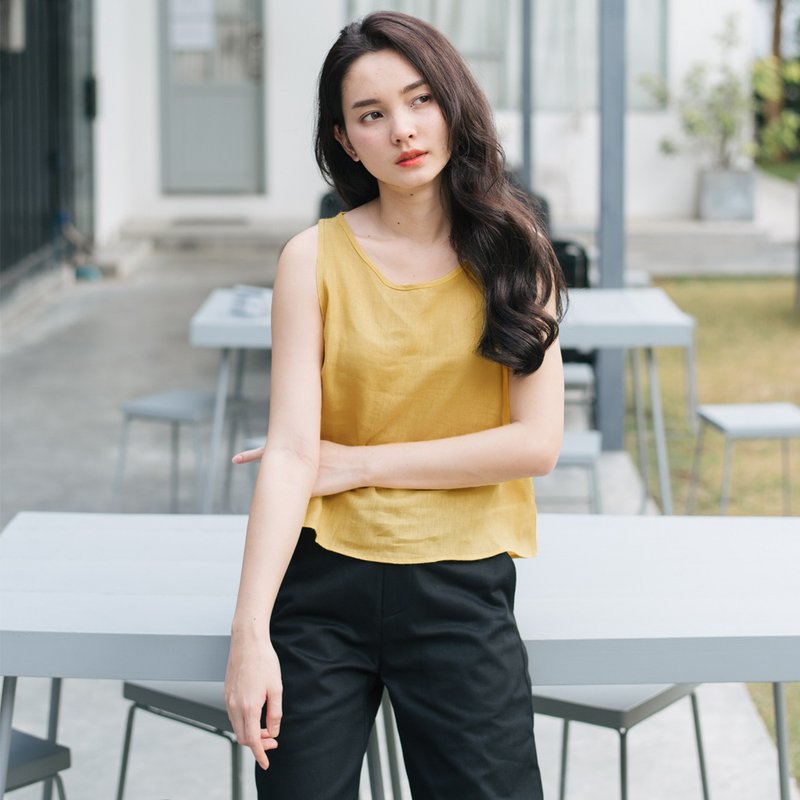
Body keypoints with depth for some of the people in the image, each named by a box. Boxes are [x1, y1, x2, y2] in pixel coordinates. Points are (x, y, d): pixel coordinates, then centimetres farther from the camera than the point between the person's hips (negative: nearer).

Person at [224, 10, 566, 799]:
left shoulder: (511, 251, 1)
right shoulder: (316, 258, -3)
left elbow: (537, 443, -5)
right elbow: (290, 451, -10)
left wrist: (359, 463, -8)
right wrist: (250, 632, -19)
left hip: (462, 586, 1)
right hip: (322, 581, 0)